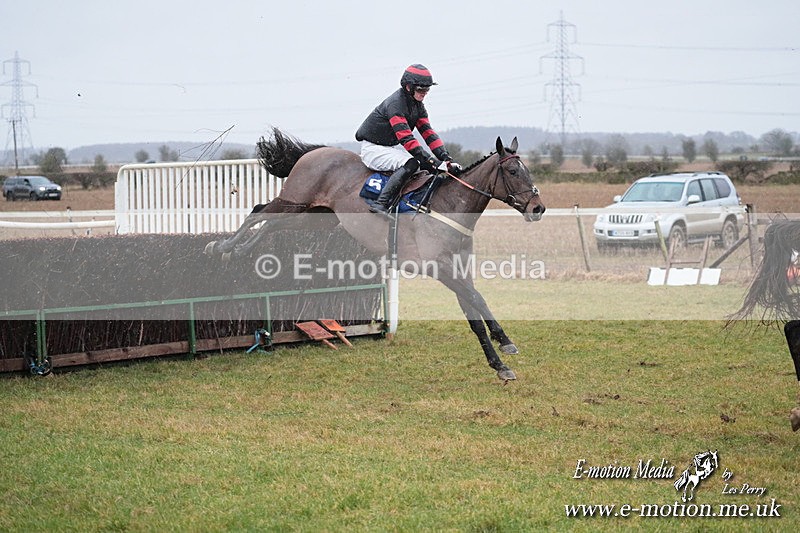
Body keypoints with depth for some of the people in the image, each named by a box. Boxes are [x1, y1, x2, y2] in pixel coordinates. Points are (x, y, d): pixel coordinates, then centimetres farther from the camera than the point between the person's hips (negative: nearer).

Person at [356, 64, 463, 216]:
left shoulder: (418, 106, 6)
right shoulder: (396, 103, -23)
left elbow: (428, 133, 1)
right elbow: (405, 137, -31)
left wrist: (446, 158, -14)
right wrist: (427, 160, -37)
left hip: (391, 146, 10)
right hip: (373, 148, -10)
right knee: (410, 164, -33)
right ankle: (381, 204, -40)